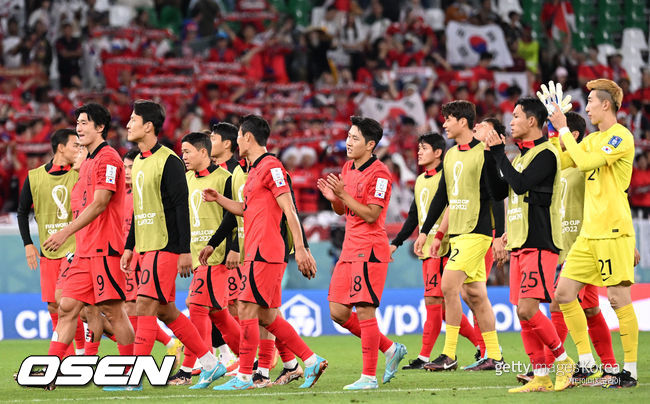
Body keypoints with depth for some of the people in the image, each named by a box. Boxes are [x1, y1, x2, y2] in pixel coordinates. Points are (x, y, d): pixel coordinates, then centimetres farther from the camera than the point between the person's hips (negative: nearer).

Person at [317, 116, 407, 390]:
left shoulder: (379, 174, -12)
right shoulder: (348, 168, 14)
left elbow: (371, 214, -18)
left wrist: (343, 194, -20)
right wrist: (333, 198, 1)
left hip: (369, 251, -9)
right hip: (349, 251, 9)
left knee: (364, 311, -9)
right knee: (338, 313, 6)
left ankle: (369, 376, -4)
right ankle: (390, 349, 19)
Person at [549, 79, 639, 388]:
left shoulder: (621, 137, -9)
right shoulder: (593, 139, 18)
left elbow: (585, 162, -19)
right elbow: (558, 163, 18)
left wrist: (563, 130, -11)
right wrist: (553, 129, 10)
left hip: (613, 231, -9)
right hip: (589, 233, 9)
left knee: (619, 298, -8)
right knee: (564, 294, 5)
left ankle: (630, 371, -4)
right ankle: (586, 362, 12)